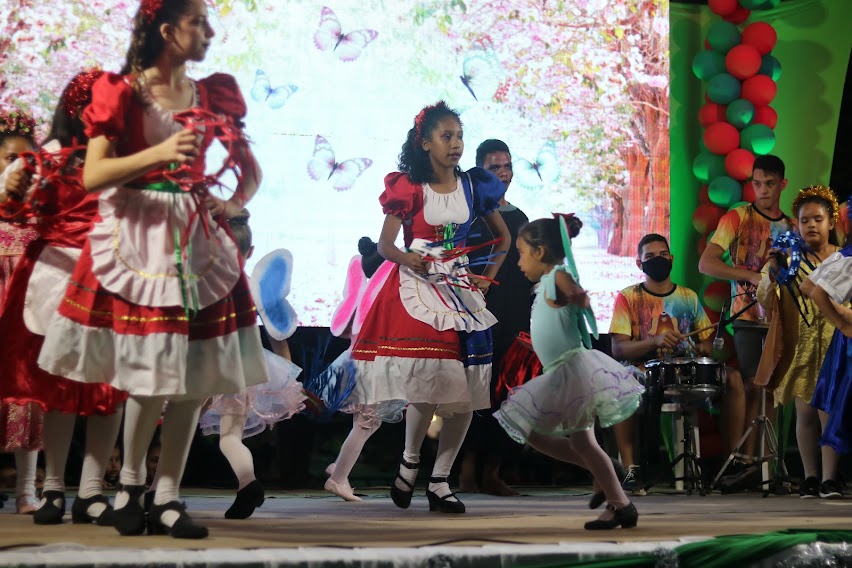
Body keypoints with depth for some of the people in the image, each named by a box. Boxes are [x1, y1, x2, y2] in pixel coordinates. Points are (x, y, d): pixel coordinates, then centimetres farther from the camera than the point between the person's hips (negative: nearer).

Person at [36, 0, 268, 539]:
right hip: (135, 237, -4)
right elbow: (93, 176, -11)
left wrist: (233, 204, -1)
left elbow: (252, 171, 19)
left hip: (196, 240, 4)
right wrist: (159, 153, -22)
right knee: (148, 377, -4)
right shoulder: (122, 92, -3)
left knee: (192, 376, 0)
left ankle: (168, 497, 7)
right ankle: (130, 484, 17)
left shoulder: (213, 95, 10)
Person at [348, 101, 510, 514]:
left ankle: (439, 481, 7)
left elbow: (502, 237, 20)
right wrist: (407, 258, -26)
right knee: (428, 382, -18)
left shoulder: (474, 186, 8)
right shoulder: (408, 188, -2)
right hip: (416, 287, -4)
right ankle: (410, 460, 7)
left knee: (464, 388, -2)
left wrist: (487, 277, 8)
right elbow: (384, 244, -5)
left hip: (460, 289, 4)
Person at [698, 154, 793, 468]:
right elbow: (706, 264, -11)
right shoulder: (737, 217, -2)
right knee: (752, 387, -8)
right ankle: (747, 460, -3)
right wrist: (751, 276, -19)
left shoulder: (791, 227, 13)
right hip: (749, 317, -4)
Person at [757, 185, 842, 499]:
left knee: (828, 410, -10)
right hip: (800, 346, 1)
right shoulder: (787, 259, 7)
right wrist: (772, 272, -18)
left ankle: (829, 478, -10)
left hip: (834, 346, -1)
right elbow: (764, 300, -1)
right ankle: (810, 477, 8)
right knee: (806, 412, 1)